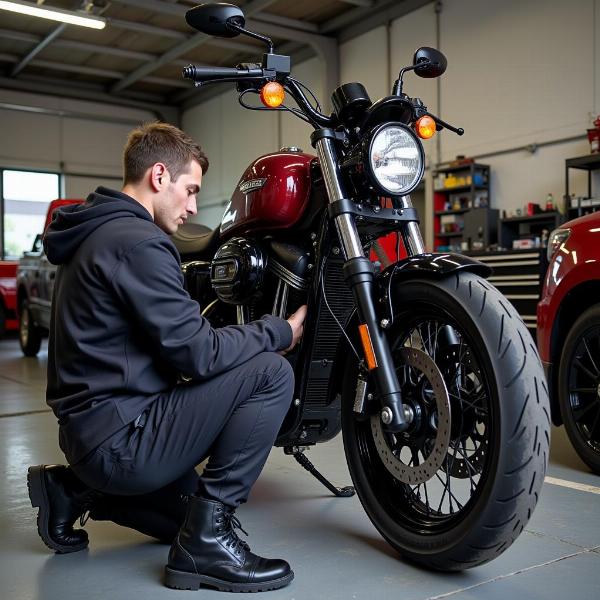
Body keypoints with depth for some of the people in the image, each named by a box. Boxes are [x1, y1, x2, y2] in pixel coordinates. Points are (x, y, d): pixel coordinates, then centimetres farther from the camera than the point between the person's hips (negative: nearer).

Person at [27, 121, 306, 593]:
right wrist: (280, 332, -8)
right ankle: (206, 539, -10)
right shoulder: (138, 241, -18)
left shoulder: (97, 233, 14)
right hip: (120, 436, -10)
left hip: (88, 428, 11)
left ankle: (74, 489, 18)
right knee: (271, 373, -16)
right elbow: (196, 353, -22)